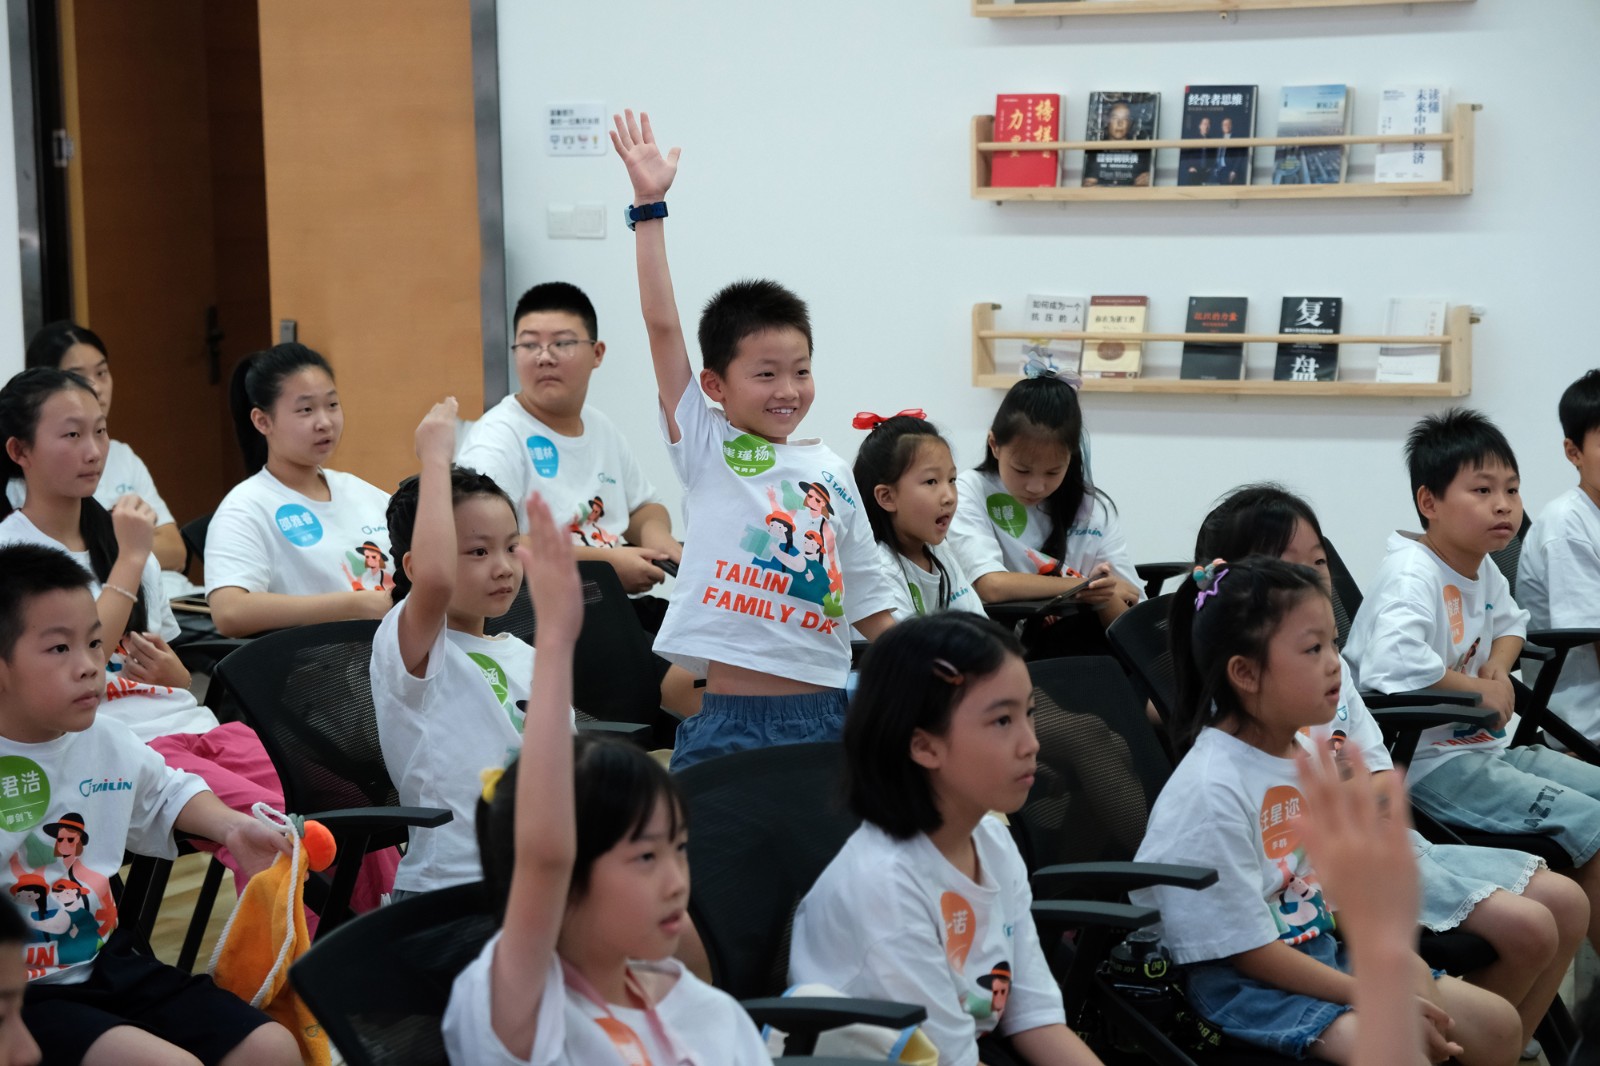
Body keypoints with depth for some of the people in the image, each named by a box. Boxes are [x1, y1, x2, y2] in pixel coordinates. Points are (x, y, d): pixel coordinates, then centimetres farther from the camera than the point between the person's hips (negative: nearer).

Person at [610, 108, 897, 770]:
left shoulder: (831, 472, 11)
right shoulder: (705, 449, 1)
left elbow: (869, 601, 17)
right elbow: (662, 323, -7)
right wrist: (650, 206, -11)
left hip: (824, 716, 4)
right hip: (729, 721, -4)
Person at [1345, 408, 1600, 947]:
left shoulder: (1483, 570, 8)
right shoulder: (1413, 574, -21)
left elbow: (1509, 620, 32)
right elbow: (1394, 663, -39)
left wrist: (1499, 669, 7)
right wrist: (1480, 691, -23)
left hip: (1482, 747, 10)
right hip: (1427, 763, -10)